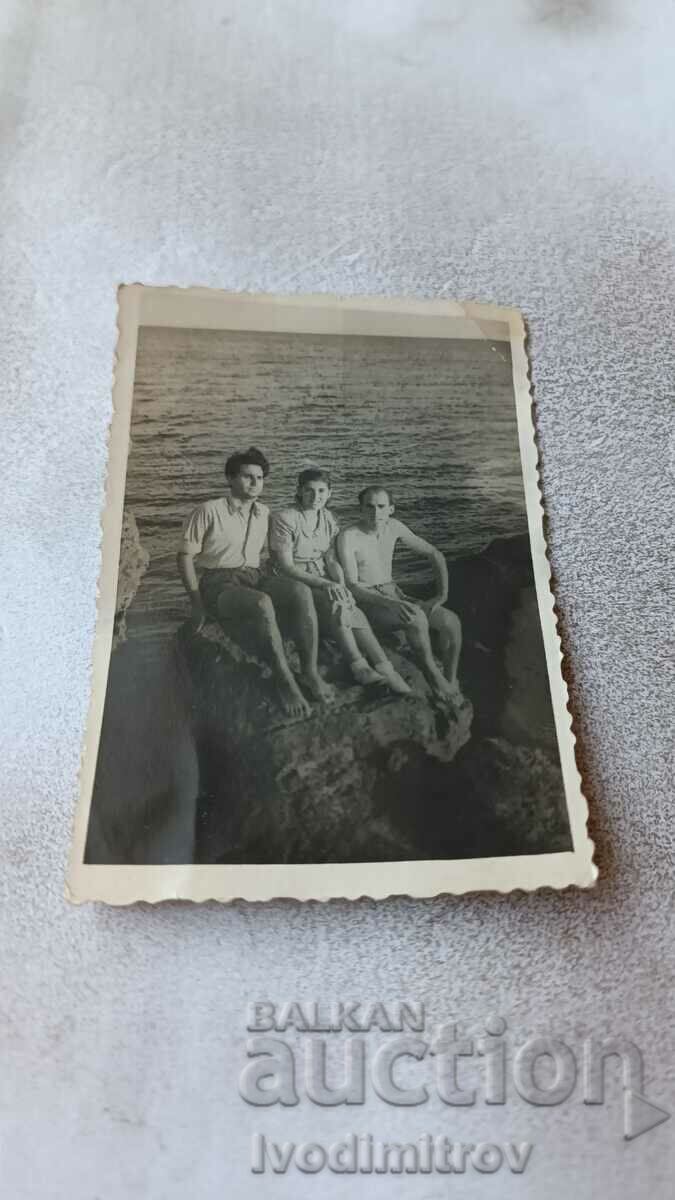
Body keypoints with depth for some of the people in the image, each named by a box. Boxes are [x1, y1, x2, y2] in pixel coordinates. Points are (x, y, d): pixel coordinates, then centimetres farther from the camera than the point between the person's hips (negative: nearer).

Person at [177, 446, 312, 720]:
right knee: (262, 603, -38)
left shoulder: (264, 513, 14)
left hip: (253, 579, 6)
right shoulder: (209, 511, -2)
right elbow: (186, 557, -3)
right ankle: (285, 681, -34)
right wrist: (197, 604, -9)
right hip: (217, 582, -6)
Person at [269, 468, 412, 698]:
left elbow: (331, 560, 4)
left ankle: (384, 668, -25)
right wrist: (325, 584, -26)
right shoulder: (284, 519, -11)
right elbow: (285, 566, -17)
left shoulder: (328, 519, 8)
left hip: (323, 582, 5)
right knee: (334, 602, -32)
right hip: (293, 584, -5)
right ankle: (358, 665, -27)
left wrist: (341, 585, -17)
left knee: (352, 612, -23)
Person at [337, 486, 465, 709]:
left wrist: (442, 594, 0)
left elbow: (434, 554, 10)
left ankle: (451, 683, -6)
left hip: (395, 595, 6)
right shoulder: (348, 538, -14)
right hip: (367, 603, -6)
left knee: (451, 621, -17)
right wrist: (390, 603, -34)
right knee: (417, 618, -34)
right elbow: (352, 586, -21)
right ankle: (436, 680, -16)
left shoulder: (393, 527, 3)